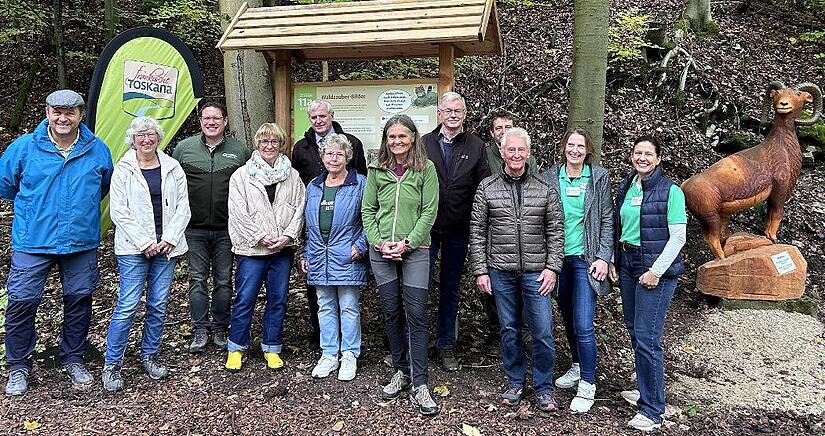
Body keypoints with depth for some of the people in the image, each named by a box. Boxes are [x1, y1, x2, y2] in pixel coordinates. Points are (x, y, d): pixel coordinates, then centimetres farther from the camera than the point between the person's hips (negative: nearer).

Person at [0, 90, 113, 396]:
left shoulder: (98, 150, 1)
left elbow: (104, 187, 18)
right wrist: (34, 209, 14)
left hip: (82, 242, 2)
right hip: (32, 242, -1)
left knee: (79, 300, 10)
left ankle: (73, 358, 29)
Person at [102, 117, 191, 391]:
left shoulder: (172, 168, 8)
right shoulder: (123, 169, 0)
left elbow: (183, 206, 6)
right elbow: (119, 211, -5)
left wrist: (169, 239, -6)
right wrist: (144, 243, -11)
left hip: (166, 247, 3)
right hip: (133, 249, -3)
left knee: (159, 305, 8)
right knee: (128, 305, -5)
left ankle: (149, 355, 25)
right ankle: (111, 365, 8)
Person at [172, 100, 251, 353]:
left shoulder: (240, 151, 1)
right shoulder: (184, 148, 3)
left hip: (226, 229, 0)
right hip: (195, 229, 0)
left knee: (224, 281, 7)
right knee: (197, 280, 4)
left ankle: (220, 328, 21)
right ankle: (200, 330, 16)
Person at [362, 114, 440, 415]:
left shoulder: (426, 169, -2)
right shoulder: (377, 170, 7)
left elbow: (429, 212, -5)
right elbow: (367, 210, 7)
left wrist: (407, 243, -12)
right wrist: (379, 243, -6)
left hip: (415, 251, -3)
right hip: (381, 252, 3)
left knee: (416, 315, -4)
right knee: (391, 313, 10)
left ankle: (419, 385, 1)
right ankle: (402, 371, 26)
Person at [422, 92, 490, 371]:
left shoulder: (476, 146, 4)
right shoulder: (424, 143, 2)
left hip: (458, 231, 1)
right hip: (426, 228, -1)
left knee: (451, 290, 12)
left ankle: (446, 344, 26)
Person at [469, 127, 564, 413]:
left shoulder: (545, 189, 3)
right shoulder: (486, 188, 2)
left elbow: (556, 231, 3)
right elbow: (477, 232, 2)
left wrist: (552, 267, -5)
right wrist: (480, 270, -2)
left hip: (536, 272, 0)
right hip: (500, 272, 1)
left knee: (542, 332, 1)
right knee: (509, 330, 12)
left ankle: (544, 388, 19)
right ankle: (515, 382, 28)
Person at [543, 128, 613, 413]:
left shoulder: (599, 178, 0)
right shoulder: (551, 178, 4)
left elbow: (607, 220, 0)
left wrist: (603, 257, -7)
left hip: (585, 259, -3)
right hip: (558, 258, 3)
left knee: (583, 325, -9)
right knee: (568, 318, 15)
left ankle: (587, 384, 5)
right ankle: (577, 366, 35)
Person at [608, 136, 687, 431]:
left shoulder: (671, 191, -8)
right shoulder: (625, 189, 10)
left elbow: (678, 237, -10)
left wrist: (656, 271, -16)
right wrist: (613, 261, 8)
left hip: (656, 269, -6)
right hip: (627, 265, 7)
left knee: (646, 338, -8)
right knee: (633, 330, 13)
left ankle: (652, 410, 1)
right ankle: (646, 389, 31)